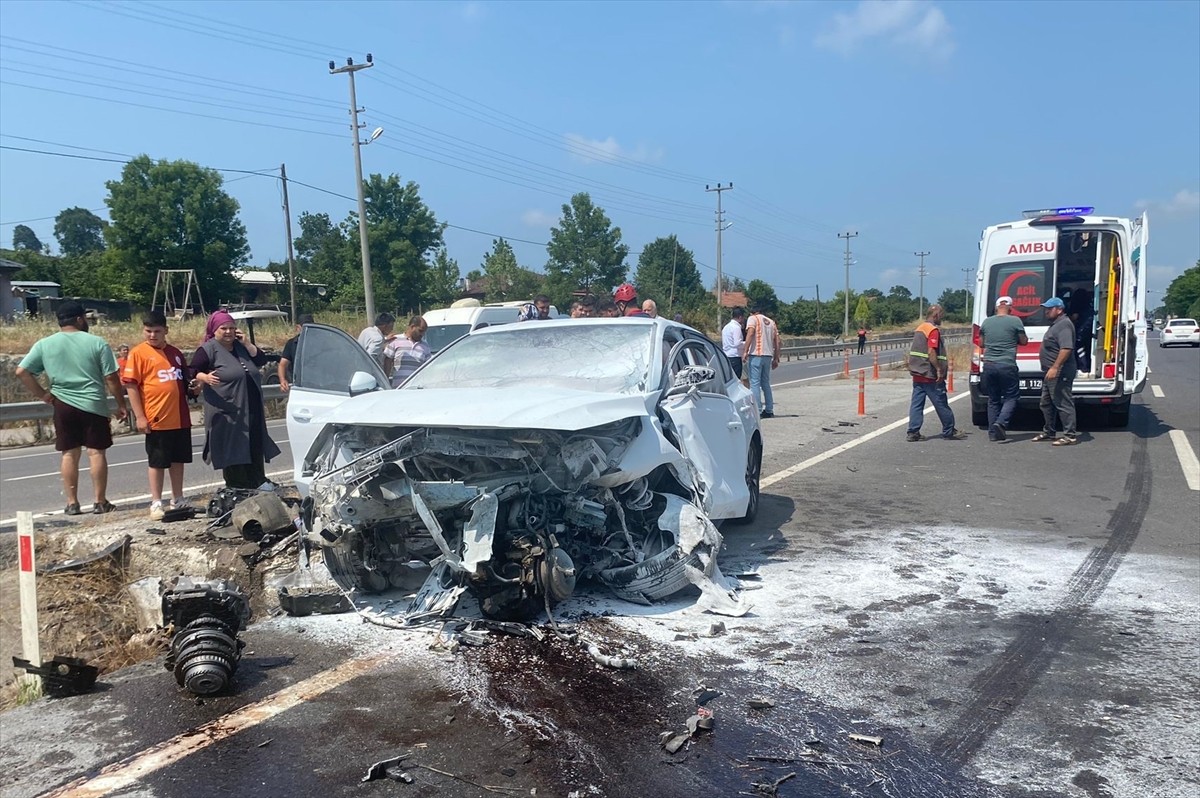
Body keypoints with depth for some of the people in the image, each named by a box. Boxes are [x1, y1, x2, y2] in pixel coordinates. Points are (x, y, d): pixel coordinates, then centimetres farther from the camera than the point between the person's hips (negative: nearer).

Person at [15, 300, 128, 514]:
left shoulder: (44, 345, 3)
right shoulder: (97, 343, -5)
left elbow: (21, 372, -1)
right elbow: (111, 378, -6)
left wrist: (42, 394, 7)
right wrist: (121, 404, 3)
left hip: (63, 405, 3)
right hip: (93, 405, -3)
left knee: (69, 454, 9)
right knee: (96, 452, 2)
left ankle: (72, 503, 12)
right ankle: (100, 502, 6)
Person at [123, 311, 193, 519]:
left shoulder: (175, 353, 12)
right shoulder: (138, 353, -5)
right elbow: (130, 385, -9)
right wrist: (139, 416, -13)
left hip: (180, 418, 5)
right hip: (156, 420, -5)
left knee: (178, 459, 13)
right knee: (157, 462, 4)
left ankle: (178, 500, 25)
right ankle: (156, 504, 14)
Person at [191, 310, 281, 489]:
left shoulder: (240, 346, 15)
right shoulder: (208, 349, -4)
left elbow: (261, 360, 8)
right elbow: (192, 372, -7)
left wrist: (246, 343, -2)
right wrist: (205, 377, -28)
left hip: (252, 411, 6)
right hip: (228, 414, -6)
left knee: (255, 448, 9)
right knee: (232, 451, -3)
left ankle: (258, 481, 20)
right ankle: (236, 488, 4)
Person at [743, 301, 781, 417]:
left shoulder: (753, 318, 2)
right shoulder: (771, 322, 20)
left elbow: (750, 333, -16)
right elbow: (777, 342, 15)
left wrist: (745, 351, -16)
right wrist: (776, 359, 18)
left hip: (756, 354, -6)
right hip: (768, 355, 6)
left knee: (755, 383, -4)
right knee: (766, 383, 15)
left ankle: (757, 411, -9)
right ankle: (769, 410, 17)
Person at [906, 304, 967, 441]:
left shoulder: (920, 328, 16)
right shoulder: (933, 330, -13)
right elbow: (931, 353, -22)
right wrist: (939, 369, -18)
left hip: (917, 373, 9)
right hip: (930, 375, -9)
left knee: (917, 403, 5)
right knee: (941, 404, 3)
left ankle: (913, 432, 2)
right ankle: (949, 431, 12)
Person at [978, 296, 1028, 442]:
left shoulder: (986, 322, 7)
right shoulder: (1015, 321, -4)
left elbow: (981, 343, 16)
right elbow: (1024, 341, 5)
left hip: (989, 365, 4)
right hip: (1007, 366, -4)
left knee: (993, 399, 11)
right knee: (1011, 397, 6)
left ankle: (993, 432, 10)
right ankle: (1001, 423, -16)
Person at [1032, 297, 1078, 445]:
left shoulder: (1064, 325, -16)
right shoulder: (1056, 324, 18)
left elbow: (1066, 348, -27)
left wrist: (1054, 368, -30)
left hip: (1059, 373, -11)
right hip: (1051, 373, 11)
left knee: (1063, 404, -7)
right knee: (1046, 404, 17)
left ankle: (1070, 436, -3)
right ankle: (1048, 432, 27)